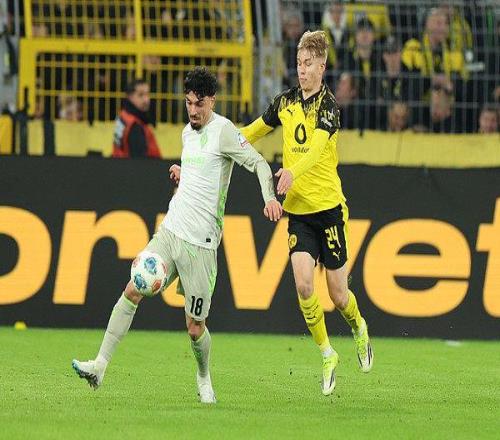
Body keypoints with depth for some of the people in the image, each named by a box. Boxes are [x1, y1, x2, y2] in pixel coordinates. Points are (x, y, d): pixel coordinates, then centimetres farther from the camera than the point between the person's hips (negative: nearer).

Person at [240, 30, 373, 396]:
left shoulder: (328, 105, -12)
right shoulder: (285, 102, 6)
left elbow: (317, 147, -30)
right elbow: (254, 131, 22)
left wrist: (293, 172, -48)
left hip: (328, 207, -4)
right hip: (297, 209, 4)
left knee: (338, 294, 2)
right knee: (303, 282, -15)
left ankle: (359, 328, 36)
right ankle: (327, 354, 1)